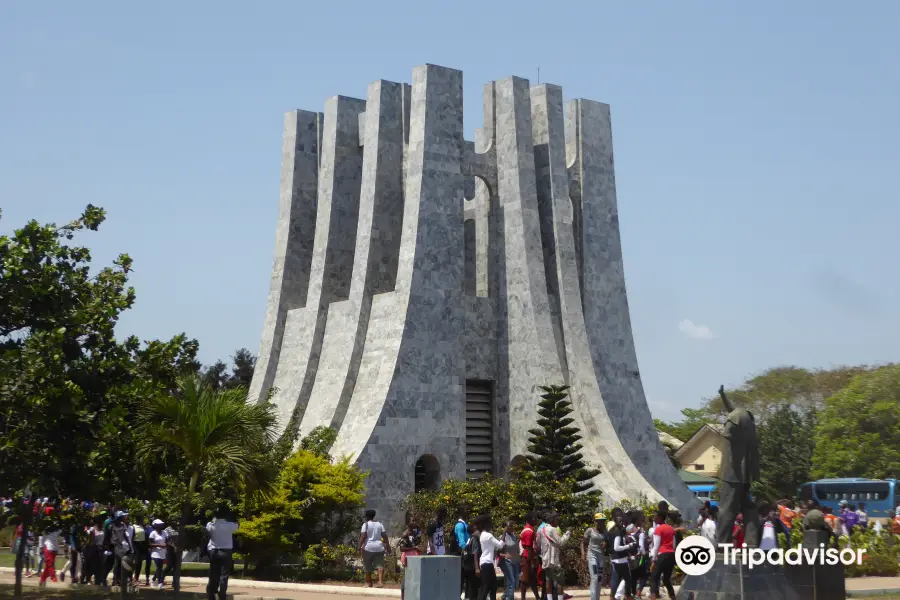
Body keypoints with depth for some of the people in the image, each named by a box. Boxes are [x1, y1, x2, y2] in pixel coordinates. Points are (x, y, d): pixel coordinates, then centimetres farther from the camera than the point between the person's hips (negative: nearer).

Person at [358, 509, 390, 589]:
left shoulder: (366, 524, -3)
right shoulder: (379, 524, 11)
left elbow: (363, 536, -11)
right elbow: (385, 536, 7)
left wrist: (360, 547, -9)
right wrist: (388, 546, 11)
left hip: (368, 547, -3)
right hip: (379, 547, 3)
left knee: (368, 567, 10)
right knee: (379, 565, -2)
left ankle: (369, 582, 18)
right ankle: (380, 581, -20)